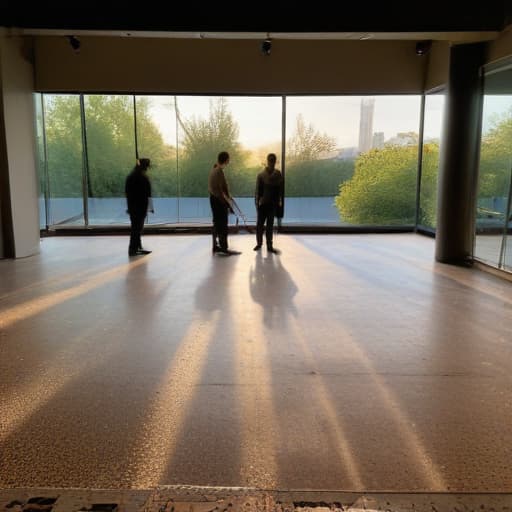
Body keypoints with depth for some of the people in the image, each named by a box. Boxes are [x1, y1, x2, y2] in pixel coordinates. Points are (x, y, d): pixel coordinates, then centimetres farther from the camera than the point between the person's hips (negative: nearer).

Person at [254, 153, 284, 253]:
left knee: (270, 225, 6)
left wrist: (279, 202, -4)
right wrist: (257, 202, -8)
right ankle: (259, 243, 22)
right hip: (263, 203, -1)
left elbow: (281, 189, 2)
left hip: (273, 204, 1)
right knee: (259, 224, 4)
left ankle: (269, 246, 12)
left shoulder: (278, 175, 0)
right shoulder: (261, 174, -5)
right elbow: (258, 190, -3)